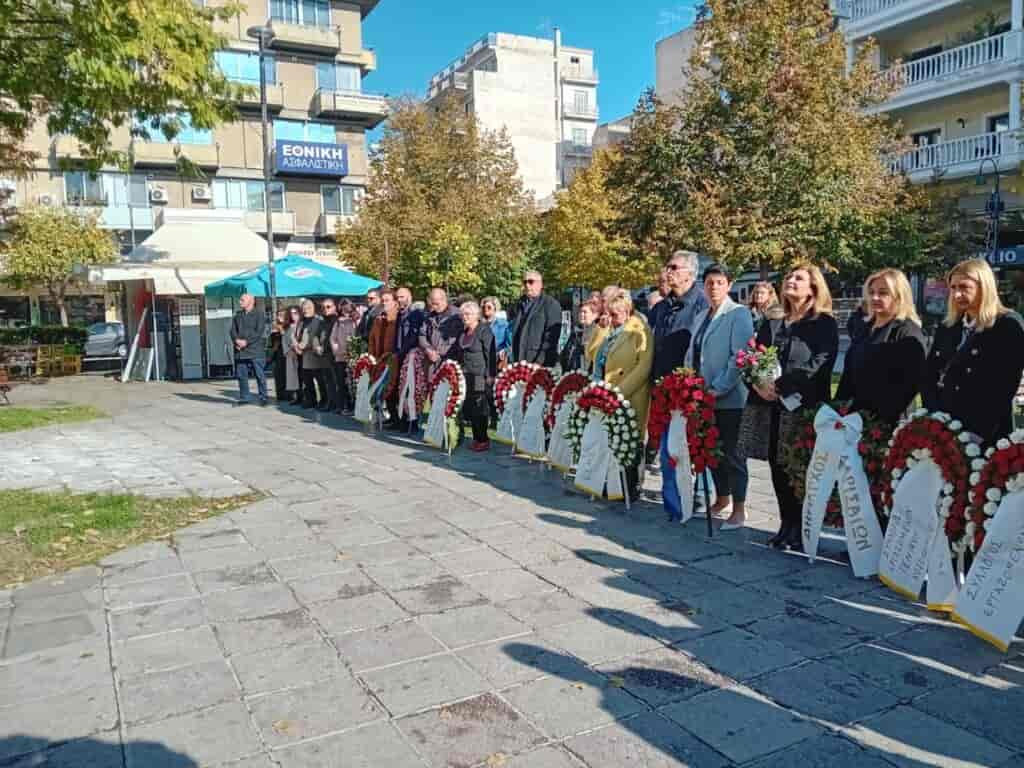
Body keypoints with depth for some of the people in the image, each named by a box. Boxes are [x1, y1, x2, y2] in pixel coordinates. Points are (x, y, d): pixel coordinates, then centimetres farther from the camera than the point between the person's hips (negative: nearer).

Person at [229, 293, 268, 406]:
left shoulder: (259, 314, 0)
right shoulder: (238, 315, 19)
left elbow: (259, 331, -9)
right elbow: (233, 330, 12)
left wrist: (246, 342, -15)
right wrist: (236, 340, -8)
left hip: (255, 350, -5)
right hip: (240, 351, 5)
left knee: (260, 375, -3)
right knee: (241, 375, 6)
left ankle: (263, 398, 3)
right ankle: (243, 398, 14)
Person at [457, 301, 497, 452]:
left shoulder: (484, 330, -6)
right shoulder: (463, 332, 16)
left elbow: (491, 354, -10)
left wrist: (490, 375, -14)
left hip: (480, 376, -7)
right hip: (466, 376, 7)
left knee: (480, 408, -5)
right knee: (469, 408, 5)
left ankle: (483, 440, 2)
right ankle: (477, 439, 14)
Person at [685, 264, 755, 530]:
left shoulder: (738, 314, -8)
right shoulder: (701, 317, 15)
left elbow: (740, 356, -16)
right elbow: (692, 354, 19)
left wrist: (719, 388, -17)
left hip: (729, 398, -7)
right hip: (705, 396, 7)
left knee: (732, 453, 0)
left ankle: (739, 509, 10)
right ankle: (722, 500, 29)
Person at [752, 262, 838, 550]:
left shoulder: (824, 324, -1)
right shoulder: (772, 325, 16)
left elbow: (818, 366, -13)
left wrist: (779, 385, -17)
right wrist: (759, 384, -11)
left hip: (808, 407, -5)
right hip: (777, 407, 5)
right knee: (778, 466, 5)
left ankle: (804, 528, 11)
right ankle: (788, 524, 18)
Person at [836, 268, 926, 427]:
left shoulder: (908, 333, -7)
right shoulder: (862, 328, 16)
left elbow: (910, 383, -15)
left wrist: (884, 417, -21)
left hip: (886, 420, -7)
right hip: (853, 414, 7)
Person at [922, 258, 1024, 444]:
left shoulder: (1008, 326, -5)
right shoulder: (947, 327, 13)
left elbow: (1004, 384, -12)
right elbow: (929, 375, 10)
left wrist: (977, 431, -17)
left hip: (983, 433, -5)